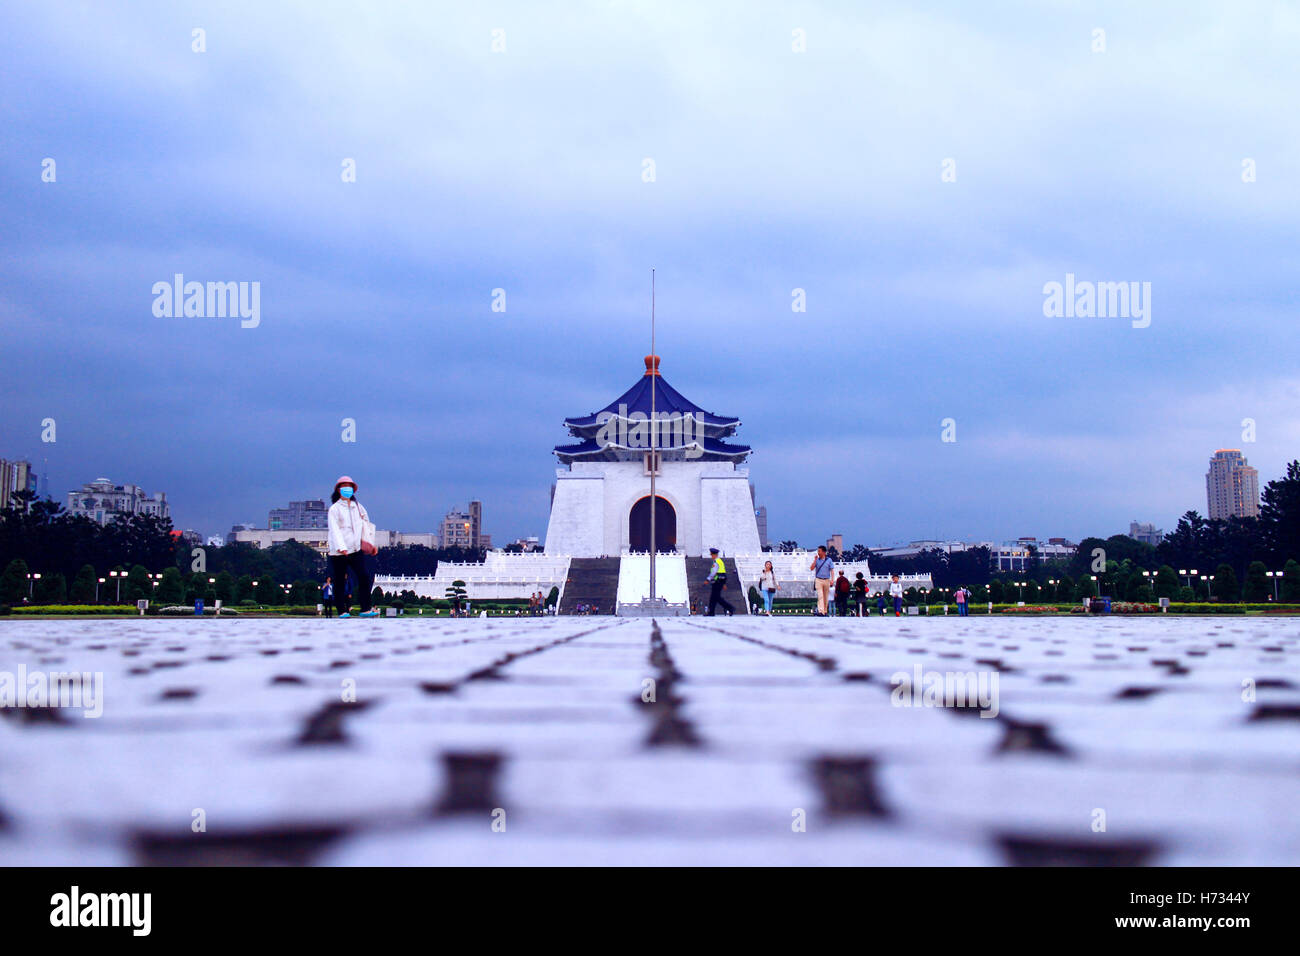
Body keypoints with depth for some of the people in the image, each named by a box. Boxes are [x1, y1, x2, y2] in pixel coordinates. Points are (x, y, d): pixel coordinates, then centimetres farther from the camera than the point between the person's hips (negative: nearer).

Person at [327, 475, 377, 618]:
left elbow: (365, 523, 26)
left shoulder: (357, 506, 16)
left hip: (356, 549, 4)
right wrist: (341, 547, -23)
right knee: (340, 582, 0)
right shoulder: (334, 509, 0)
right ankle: (342, 611, 8)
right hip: (338, 552, -4)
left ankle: (366, 609, -4)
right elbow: (334, 529, -10)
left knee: (364, 577, -9)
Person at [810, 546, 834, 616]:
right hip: (818, 580, -1)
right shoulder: (817, 560, 6)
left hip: (826, 580, 1)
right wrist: (815, 560, -8)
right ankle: (820, 611, -24)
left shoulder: (829, 560, 4)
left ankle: (825, 612, 14)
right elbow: (811, 568, 0)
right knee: (820, 596, -14)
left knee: (826, 597, 5)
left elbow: (832, 570, 1)